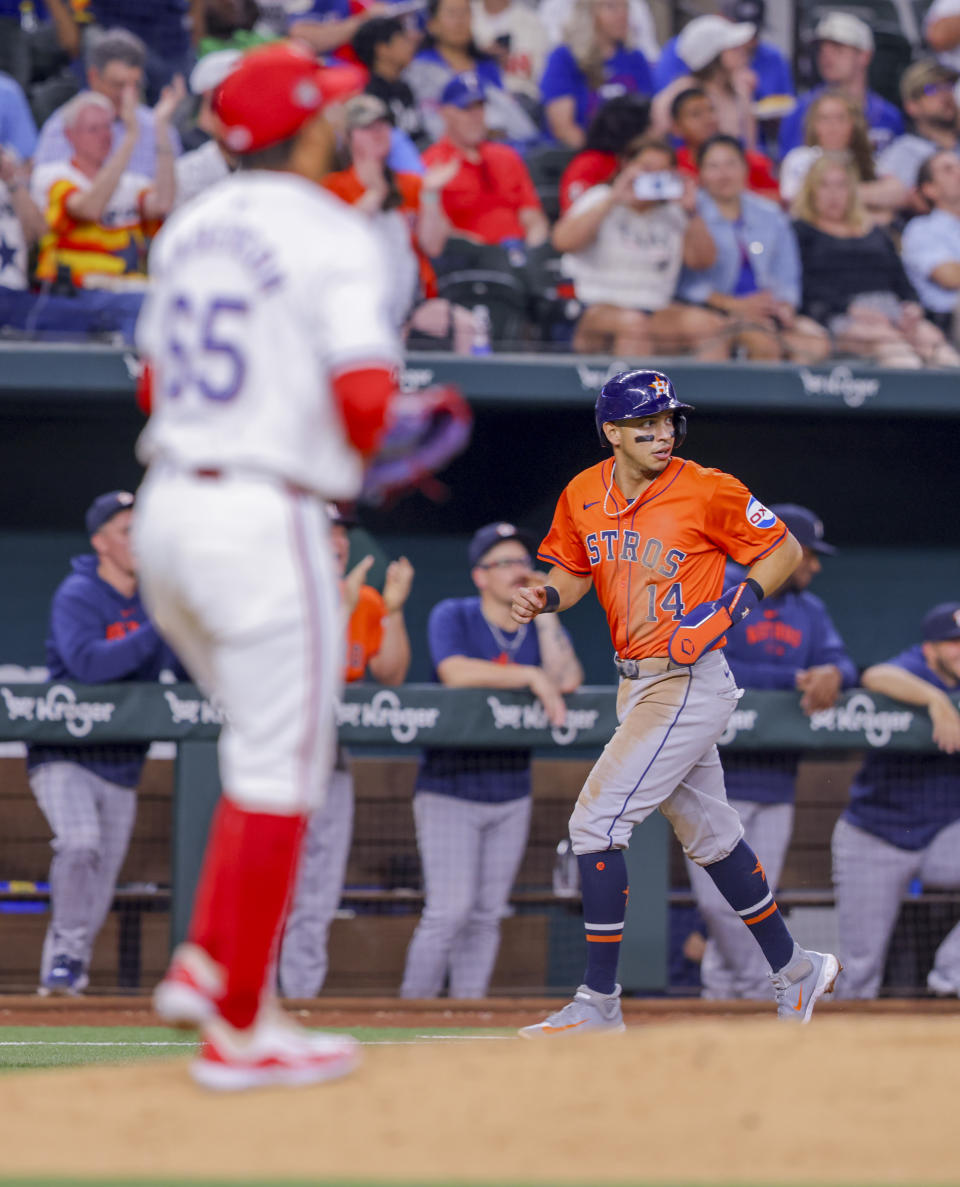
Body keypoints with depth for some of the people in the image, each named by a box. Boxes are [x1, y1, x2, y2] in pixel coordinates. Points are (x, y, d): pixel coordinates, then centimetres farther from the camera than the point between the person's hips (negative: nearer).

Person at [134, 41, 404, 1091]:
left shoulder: (188, 229, 13)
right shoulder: (331, 234, -10)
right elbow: (363, 396, -18)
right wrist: (356, 454, 2)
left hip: (166, 511, 8)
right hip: (265, 520, -8)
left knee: (270, 754, 22)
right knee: (279, 776, 0)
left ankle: (205, 966, 12)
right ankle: (237, 1030, 2)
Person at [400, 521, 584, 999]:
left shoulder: (542, 627, 9)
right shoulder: (453, 616, -4)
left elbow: (567, 680, -9)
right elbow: (455, 673, -23)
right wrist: (531, 676, -23)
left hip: (511, 794, 5)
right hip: (450, 790, -5)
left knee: (486, 916, 6)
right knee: (450, 913, -12)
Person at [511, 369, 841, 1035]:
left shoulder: (708, 491, -13)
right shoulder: (584, 497, 3)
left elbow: (785, 550, -4)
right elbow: (575, 570, 17)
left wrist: (735, 604, -19)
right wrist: (547, 596, -5)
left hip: (691, 683, -7)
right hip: (638, 682, 7)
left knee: (596, 824, -13)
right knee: (709, 834, 17)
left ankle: (600, 1001, -7)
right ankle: (795, 971, 33)